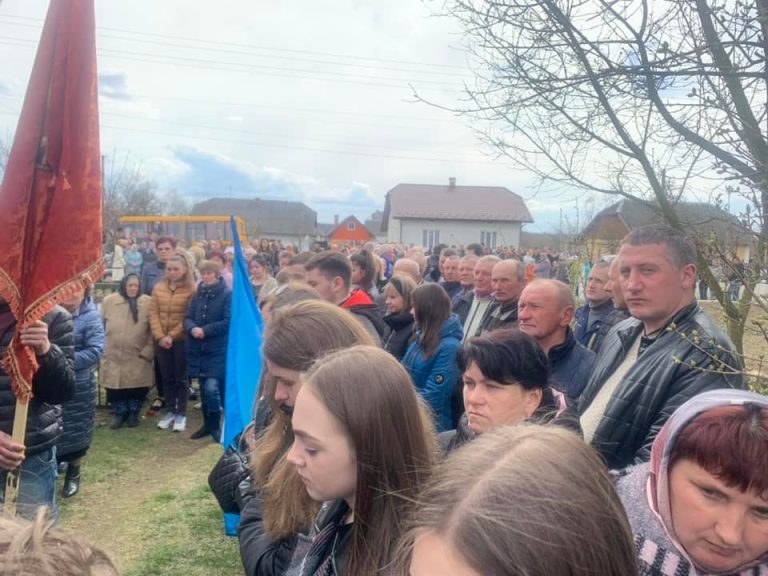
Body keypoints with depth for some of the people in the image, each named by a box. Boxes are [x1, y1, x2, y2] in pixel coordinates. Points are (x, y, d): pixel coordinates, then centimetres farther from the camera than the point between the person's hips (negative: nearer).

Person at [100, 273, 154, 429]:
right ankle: (118, 413, 28)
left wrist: (148, 351, -6)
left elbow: (152, 330, 0)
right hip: (113, 355, 1)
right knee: (115, 386, 6)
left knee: (137, 387, 3)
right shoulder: (109, 301, 0)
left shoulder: (148, 302, -2)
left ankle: (133, 413, 26)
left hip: (138, 357, -1)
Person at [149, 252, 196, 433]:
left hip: (182, 340, -4)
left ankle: (181, 414, 16)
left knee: (181, 378, 6)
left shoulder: (191, 289, -8)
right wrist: (160, 336, -9)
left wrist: (172, 336, -14)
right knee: (167, 377, 13)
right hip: (161, 341, 4)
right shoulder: (158, 288, 7)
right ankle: (170, 412, 25)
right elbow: (153, 313, 3)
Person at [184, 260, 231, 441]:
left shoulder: (227, 294, -7)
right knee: (203, 389, 12)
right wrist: (192, 329, -14)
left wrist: (205, 330, -18)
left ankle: (215, 426, 5)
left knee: (212, 388, -14)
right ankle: (207, 424, 26)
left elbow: (228, 322, -13)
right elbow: (188, 318, 8)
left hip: (218, 350, -5)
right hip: (198, 349, 5)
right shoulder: (197, 294, 11)